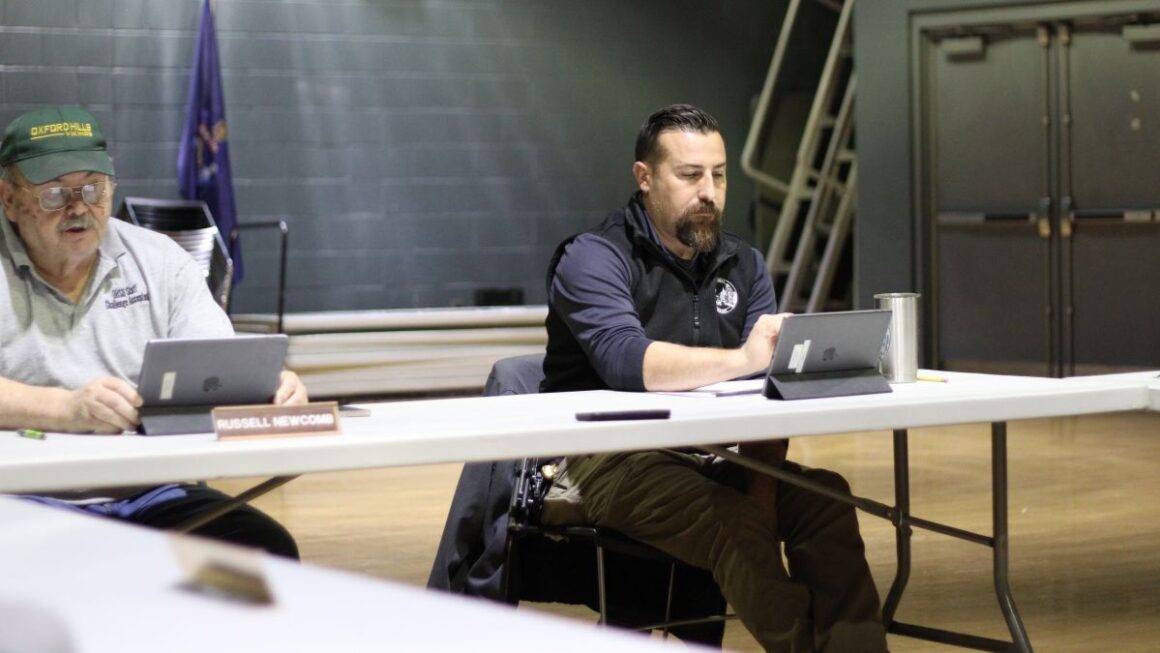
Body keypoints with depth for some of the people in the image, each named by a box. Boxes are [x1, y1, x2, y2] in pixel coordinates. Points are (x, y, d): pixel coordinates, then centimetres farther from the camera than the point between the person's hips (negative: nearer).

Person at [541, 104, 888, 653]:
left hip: (709, 456, 6)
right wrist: (740, 359, -42)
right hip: (607, 462, -6)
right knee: (733, 521, -32)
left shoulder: (743, 264, 10)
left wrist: (763, 490, -16)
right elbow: (626, 362, -29)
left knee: (823, 495, -21)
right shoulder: (593, 259, -9)